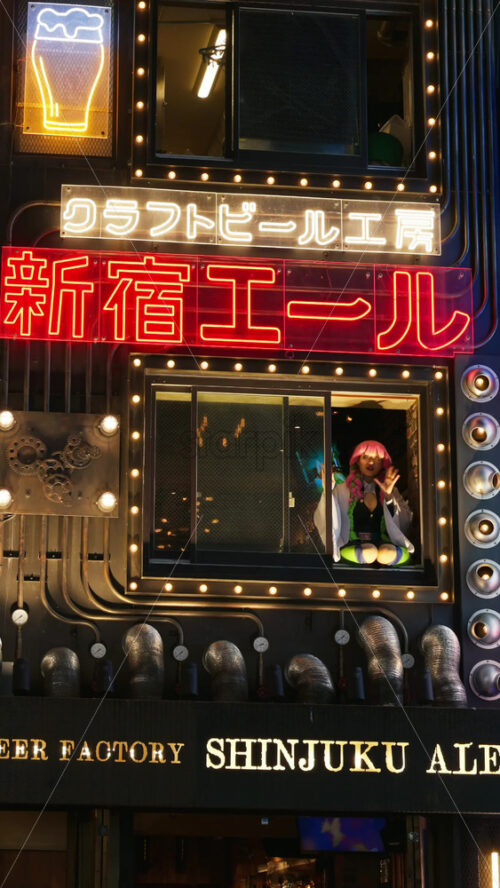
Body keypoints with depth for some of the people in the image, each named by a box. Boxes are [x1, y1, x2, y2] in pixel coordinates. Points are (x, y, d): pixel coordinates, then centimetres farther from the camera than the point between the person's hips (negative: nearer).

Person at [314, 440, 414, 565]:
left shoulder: (392, 491, 19)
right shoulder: (342, 490, 16)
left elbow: (403, 525, 6)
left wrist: (389, 497, -6)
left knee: (387, 553, -37)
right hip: (352, 546, -1)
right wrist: (327, 492, -10)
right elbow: (322, 521, 4)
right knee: (369, 553, -38)